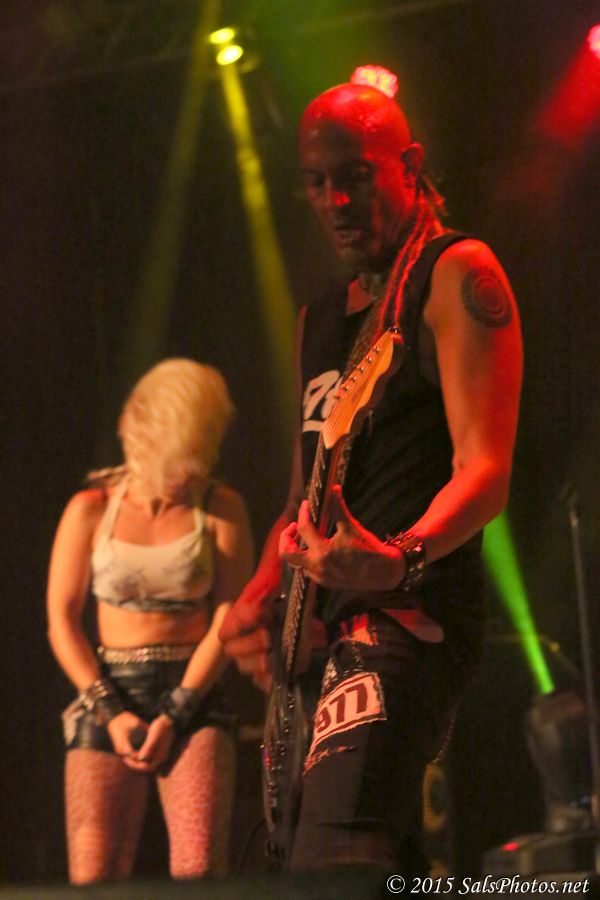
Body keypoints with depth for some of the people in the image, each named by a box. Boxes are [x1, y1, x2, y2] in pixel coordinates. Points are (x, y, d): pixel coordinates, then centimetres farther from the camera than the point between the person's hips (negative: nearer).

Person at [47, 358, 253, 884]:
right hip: (108, 691, 1)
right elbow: (62, 620, 4)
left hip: (194, 697, -1)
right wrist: (110, 712, -8)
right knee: (93, 880, -12)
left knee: (199, 870, -19)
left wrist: (174, 714, -11)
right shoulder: (91, 510, 6)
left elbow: (229, 616, -1)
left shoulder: (221, 509, 5)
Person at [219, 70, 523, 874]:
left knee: (337, 864, -29)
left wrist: (399, 559, -33)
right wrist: (256, 602, 6)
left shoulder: (456, 274, -3)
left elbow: (486, 469, -14)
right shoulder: (322, 319, 23)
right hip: (326, 626, 10)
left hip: (412, 610, -9)